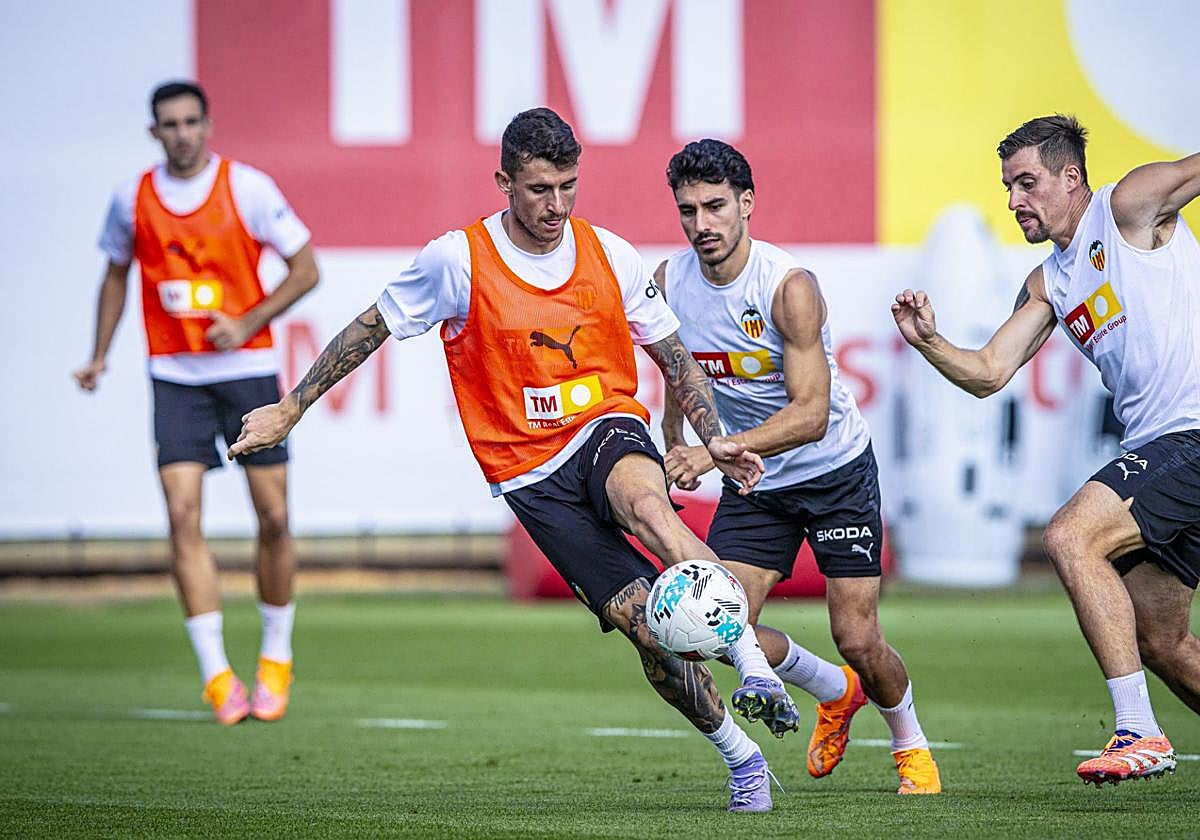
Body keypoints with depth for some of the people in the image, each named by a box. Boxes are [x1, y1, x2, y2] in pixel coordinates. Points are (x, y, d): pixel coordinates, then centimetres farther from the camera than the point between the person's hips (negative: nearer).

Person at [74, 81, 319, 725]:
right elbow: (116, 272, 19)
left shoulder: (247, 187, -6)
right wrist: (100, 355, 12)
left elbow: (306, 268, -2)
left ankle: (275, 658, 20)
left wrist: (247, 323, -13)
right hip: (175, 377, 1)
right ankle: (217, 676, -11)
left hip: (247, 369, -1)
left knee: (273, 516, -1)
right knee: (183, 514, -12)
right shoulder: (132, 199, 2)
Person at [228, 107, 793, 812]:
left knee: (645, 502, -38)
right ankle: (743, 759, -2)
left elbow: (674, 357, 13)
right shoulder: (458, 260, -7)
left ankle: (751, 661, -42)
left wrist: (714, 439, -1)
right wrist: (290, 410, 11)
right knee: (644, 624, -15)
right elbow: (373, 327, 7)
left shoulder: (613, 257, 0)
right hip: (531, 475, -1)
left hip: (608, 430, 1)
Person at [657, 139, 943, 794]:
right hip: (753, 484, 5)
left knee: (857, 640, -7)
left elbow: (811, 413, -33)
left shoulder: (789, 286, -26)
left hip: (837, 473, -5)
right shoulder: (671, 281, -8)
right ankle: (835, 693, 20)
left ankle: (911, 745, 26)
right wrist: (674, 450, 11)